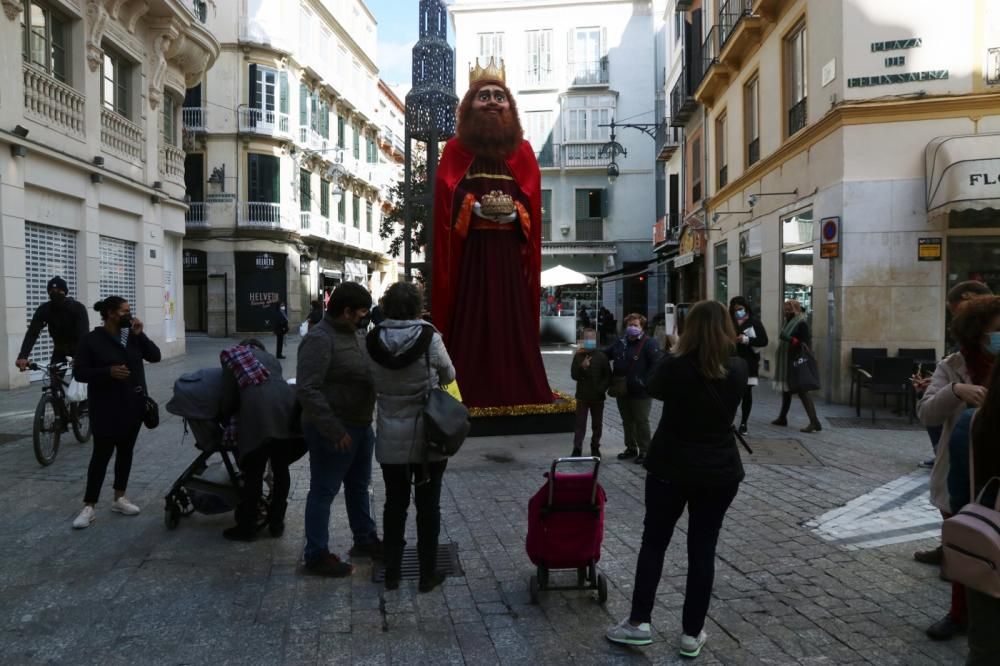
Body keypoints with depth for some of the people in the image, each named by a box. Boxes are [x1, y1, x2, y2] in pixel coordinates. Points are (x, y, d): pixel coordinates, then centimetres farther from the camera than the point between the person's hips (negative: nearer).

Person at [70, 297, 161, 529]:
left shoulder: (132, 336, 6)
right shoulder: (92, 340, -8)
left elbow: (155, 356, 0)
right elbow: (79, 372, -10)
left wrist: (140, 334, -10)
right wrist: (108, 371, -23)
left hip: (133, 404, 5)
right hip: (106, 407, -5)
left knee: (126, 451, 11)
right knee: (102, 454, -4)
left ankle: (119, 499, 21)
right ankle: (89, 507, 4)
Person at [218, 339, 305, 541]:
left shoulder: (233, 355, 23)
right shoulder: (271, 358, 35)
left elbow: (229, 395, 14)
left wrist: (227, 420, 30)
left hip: (257, 408, -4)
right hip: (287, 402, 4)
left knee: (253, 473, 4)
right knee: (281, 470, 13)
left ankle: (247, 527, 13)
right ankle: (276, 523, 21)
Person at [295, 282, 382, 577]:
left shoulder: (355, 334, 8)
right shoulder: (319, 339, -21)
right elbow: (307, 389, -26)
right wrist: (334, 430, -26)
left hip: (360, 425, 9)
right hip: (334, 431, -9)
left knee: (359, 486, 21)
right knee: (324, 491, 4)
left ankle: (365, 540, 37)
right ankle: (316, 555, 17)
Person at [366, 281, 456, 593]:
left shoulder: (372, 341, -8)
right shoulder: (429, 337, -16)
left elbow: (371, 384, 1)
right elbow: (449, 375, -1)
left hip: (391, 440, 3)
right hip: (429, 437, -2)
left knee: (395, 503, 16)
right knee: (428, 505, 10)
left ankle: (392, 571, 26)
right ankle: (428, 573, 20)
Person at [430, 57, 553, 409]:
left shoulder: (522, 151, 13)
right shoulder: (456, 151, 6)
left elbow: (534, 206, 10)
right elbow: (445, 209, 0)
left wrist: (515, 212, -8)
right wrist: (475, 209, -14)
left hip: (510, 253, 2)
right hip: (471, 253, -2)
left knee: (514, 324, 3)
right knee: (472, 325, -3)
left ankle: (520, 396, 9)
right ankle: (469, 399, 2)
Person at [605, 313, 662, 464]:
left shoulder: (649, 343, -12)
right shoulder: (620, 342, 8)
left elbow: (656, 365, -18)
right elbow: (604, 354, 23)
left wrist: (648, 384, -24)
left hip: (640, 393, -7)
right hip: (622, 390, 7)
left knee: (641, 422, 3)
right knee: (627, 421, 17)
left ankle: (644, 451, 14)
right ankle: (631, 448, 31)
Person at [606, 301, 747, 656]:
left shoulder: (675, 366, -15)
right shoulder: (738, 368, -6)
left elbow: (653, 388, 5)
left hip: (671, 468, -2)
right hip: (720, 472, 2)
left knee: (654, 541, 12)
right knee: (703, 549, 9)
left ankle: (639, 621, 16)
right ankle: (692, 633, 17)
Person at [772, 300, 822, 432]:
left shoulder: (802, 323, -11)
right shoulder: (789, 322, 15)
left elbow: (805, 344, -17)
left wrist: (790, 339, -26)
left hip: (797, 363, -9)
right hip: (786, 363, 9)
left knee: (802, 391, -12)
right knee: (786, 390, 14)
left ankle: (815, 422, -12)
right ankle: (782, 418, 24)